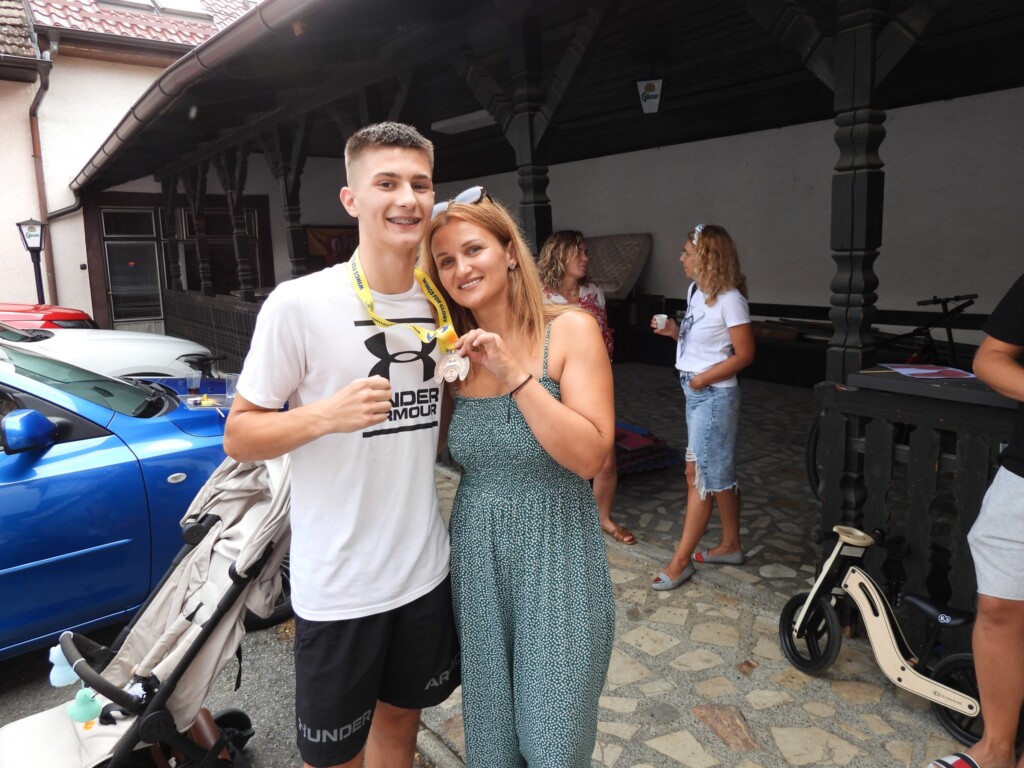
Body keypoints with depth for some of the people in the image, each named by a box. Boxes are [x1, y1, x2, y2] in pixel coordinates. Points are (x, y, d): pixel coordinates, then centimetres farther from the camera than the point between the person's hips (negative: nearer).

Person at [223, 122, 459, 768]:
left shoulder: (439, 306, 2)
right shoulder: (299, 304, -15)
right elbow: (239, 436, -10)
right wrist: (328, 413, -27)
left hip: (426, 567, 5)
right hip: (338, 586, -4)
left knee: (400, 716, 24)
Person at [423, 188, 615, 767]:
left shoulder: (570, 330, -11)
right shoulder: (455, 350, 2)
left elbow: (590, 455, -18)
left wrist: (515, 376, -24)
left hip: (555, 551, -3)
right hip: (477, 551, 4)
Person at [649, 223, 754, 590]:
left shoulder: (729, 299, -17)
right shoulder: (696, 291, 8)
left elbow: (744, 354, -16)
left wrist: (703, 378, -17)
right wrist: (674, 331, 1)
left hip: (714, 396, -9)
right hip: (696, 394, 9)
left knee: (700, 475, -1)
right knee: (720, 473, 17)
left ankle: (681, 561, 9)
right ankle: (731, 545, 31)